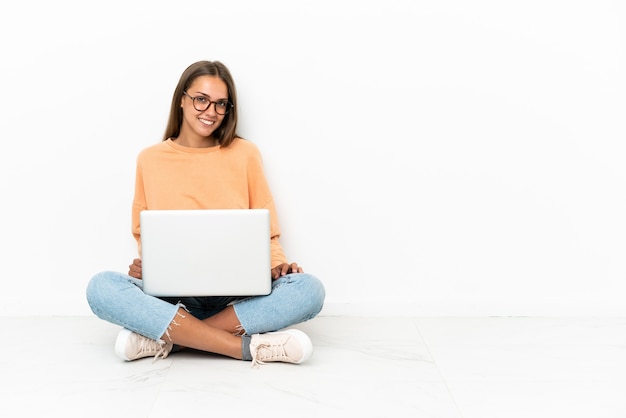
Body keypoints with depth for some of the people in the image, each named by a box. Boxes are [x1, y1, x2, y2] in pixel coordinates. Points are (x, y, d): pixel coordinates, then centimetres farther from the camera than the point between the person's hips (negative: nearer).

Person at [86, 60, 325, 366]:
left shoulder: (245, 154, 5)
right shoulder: (150, 160, 7)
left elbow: (266, 231, 7)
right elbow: (143, 233, 14)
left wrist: (278, 265, -14)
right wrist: (142, 265, -7)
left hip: (237, 295, 0)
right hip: (171, 293, 0)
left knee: (309, 289, -29)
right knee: (101, 287, -29)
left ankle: (166, 338, -26)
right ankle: (247, 347, -31)